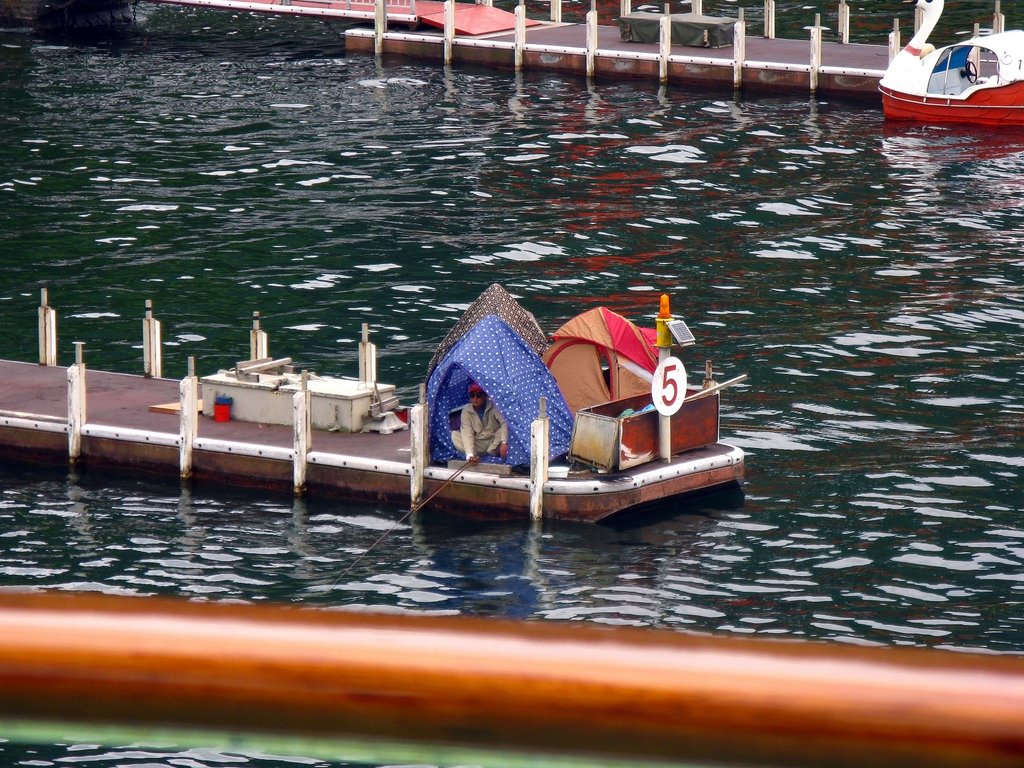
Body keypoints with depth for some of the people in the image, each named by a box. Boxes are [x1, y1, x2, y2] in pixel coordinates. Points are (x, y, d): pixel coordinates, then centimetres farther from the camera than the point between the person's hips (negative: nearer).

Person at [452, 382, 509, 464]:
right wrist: (470, 454, -36)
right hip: (477, 446, 1)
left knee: (504, 429, -30)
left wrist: (504, 443, -41)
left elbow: (504, 423, -24)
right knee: (455, 435, -19)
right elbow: (467, 433, -21)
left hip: (494, 442, -1)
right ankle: (475, 456, -28)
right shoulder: (466, 411, -11)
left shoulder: (492, 407, -14)